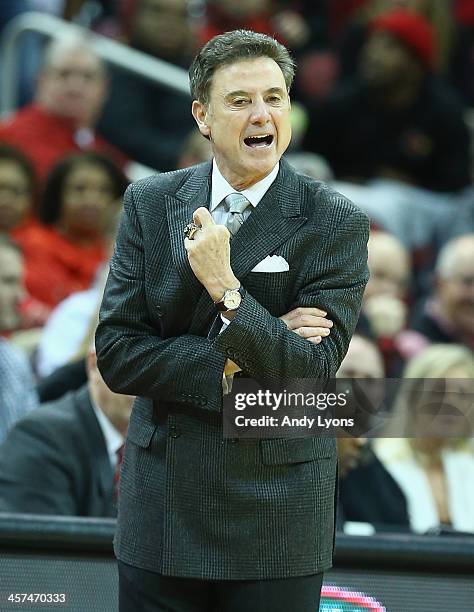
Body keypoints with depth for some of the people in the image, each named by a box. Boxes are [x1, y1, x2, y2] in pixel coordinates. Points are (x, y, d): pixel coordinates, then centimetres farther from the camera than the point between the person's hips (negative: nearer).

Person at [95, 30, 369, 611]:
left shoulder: (336, 223, -6)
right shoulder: (149, 204, 2)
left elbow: (310, 373, -14)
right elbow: (116, 353, -3)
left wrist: (227, 291, -26)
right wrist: (229, 370, -15)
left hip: (276, 515, -2)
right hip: (161, 510, 2)